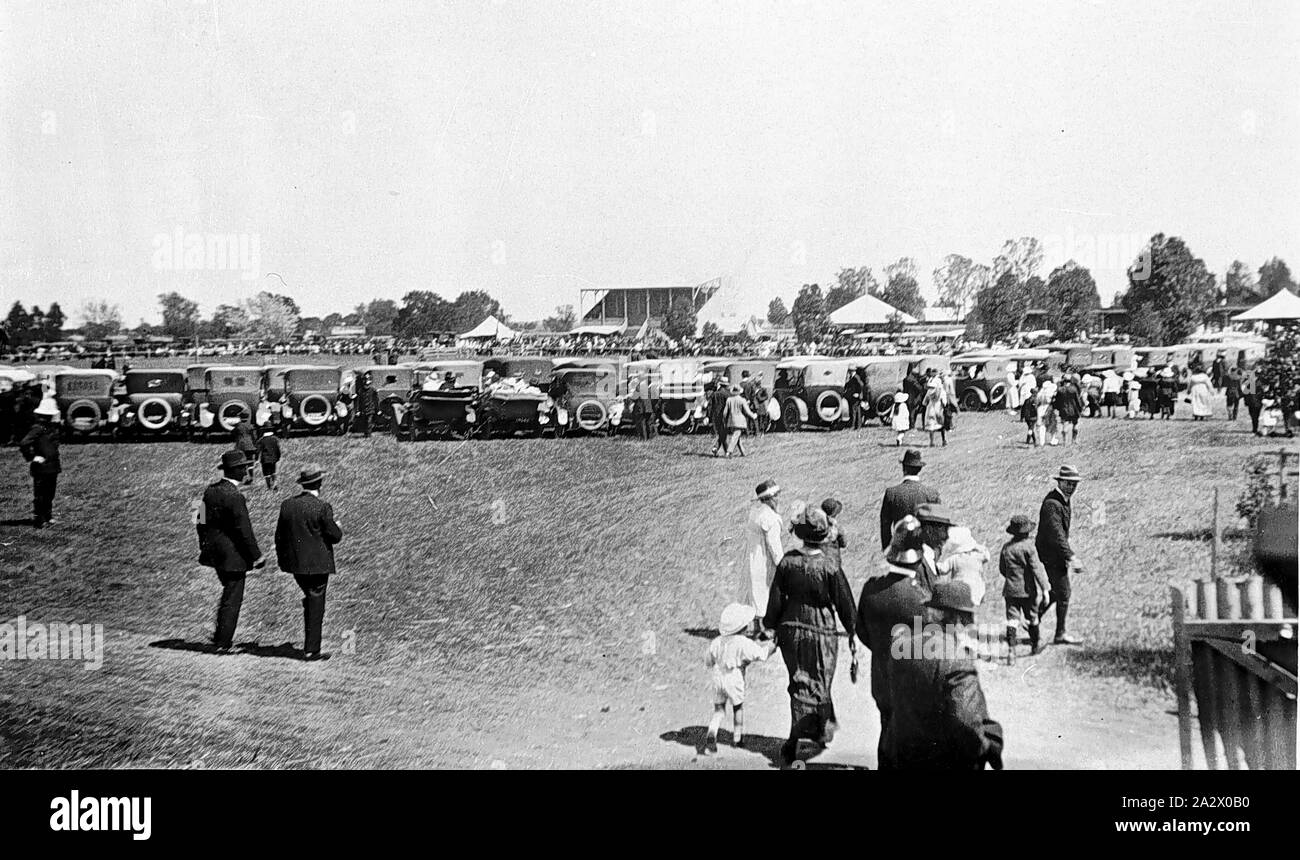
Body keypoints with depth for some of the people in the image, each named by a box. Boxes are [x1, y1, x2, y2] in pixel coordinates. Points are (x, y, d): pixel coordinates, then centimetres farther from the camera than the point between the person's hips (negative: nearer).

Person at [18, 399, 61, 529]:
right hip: (41, 468, -9)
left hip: (52, 468, 9)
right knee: (40, 495, -1)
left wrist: (57, 462, 18)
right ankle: (39, 520, 5)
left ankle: (48, 518, 27)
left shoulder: (51, 428, 10)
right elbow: (23, 444, -25)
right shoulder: (37, 429, -18)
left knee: (50, 494, 17)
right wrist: (33, 457, -18)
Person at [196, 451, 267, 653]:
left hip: (214, 551, 8)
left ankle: (220, 635, 32)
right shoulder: (234, 497, -23)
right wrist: (257, 557, -13)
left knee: (229, 592, 25)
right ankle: (223, 643, 10)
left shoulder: (210, 491, 2)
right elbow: (244, 531, -21)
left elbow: (200, 521, 11)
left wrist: (204, 545, 23)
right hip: (233, 554, -8)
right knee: (232, 599, 4)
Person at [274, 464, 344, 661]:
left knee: (310, 598, 22)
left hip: (295, 562, 6)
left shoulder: (287, 504, 0)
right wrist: (338, 528, 10)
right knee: (316, 603, 2)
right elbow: (335, 536, -13)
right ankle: (311, 650, 4)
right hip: (317, 563, -5)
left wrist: (282, 559, 17)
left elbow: (279, 535, 6)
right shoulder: (322, 508, -16)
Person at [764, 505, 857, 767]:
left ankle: (820, 731, 27)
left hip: (791, 630, 3)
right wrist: (853, 635, 4)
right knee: (816, 687, 10)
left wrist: (773, 628, 12)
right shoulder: (829, 567, -17)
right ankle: (794, 740, 10)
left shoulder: (787, 562, -9)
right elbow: (845, 605, -9)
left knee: (800, 683, 18)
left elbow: (775, 600, -2)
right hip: (821, 632, -3)